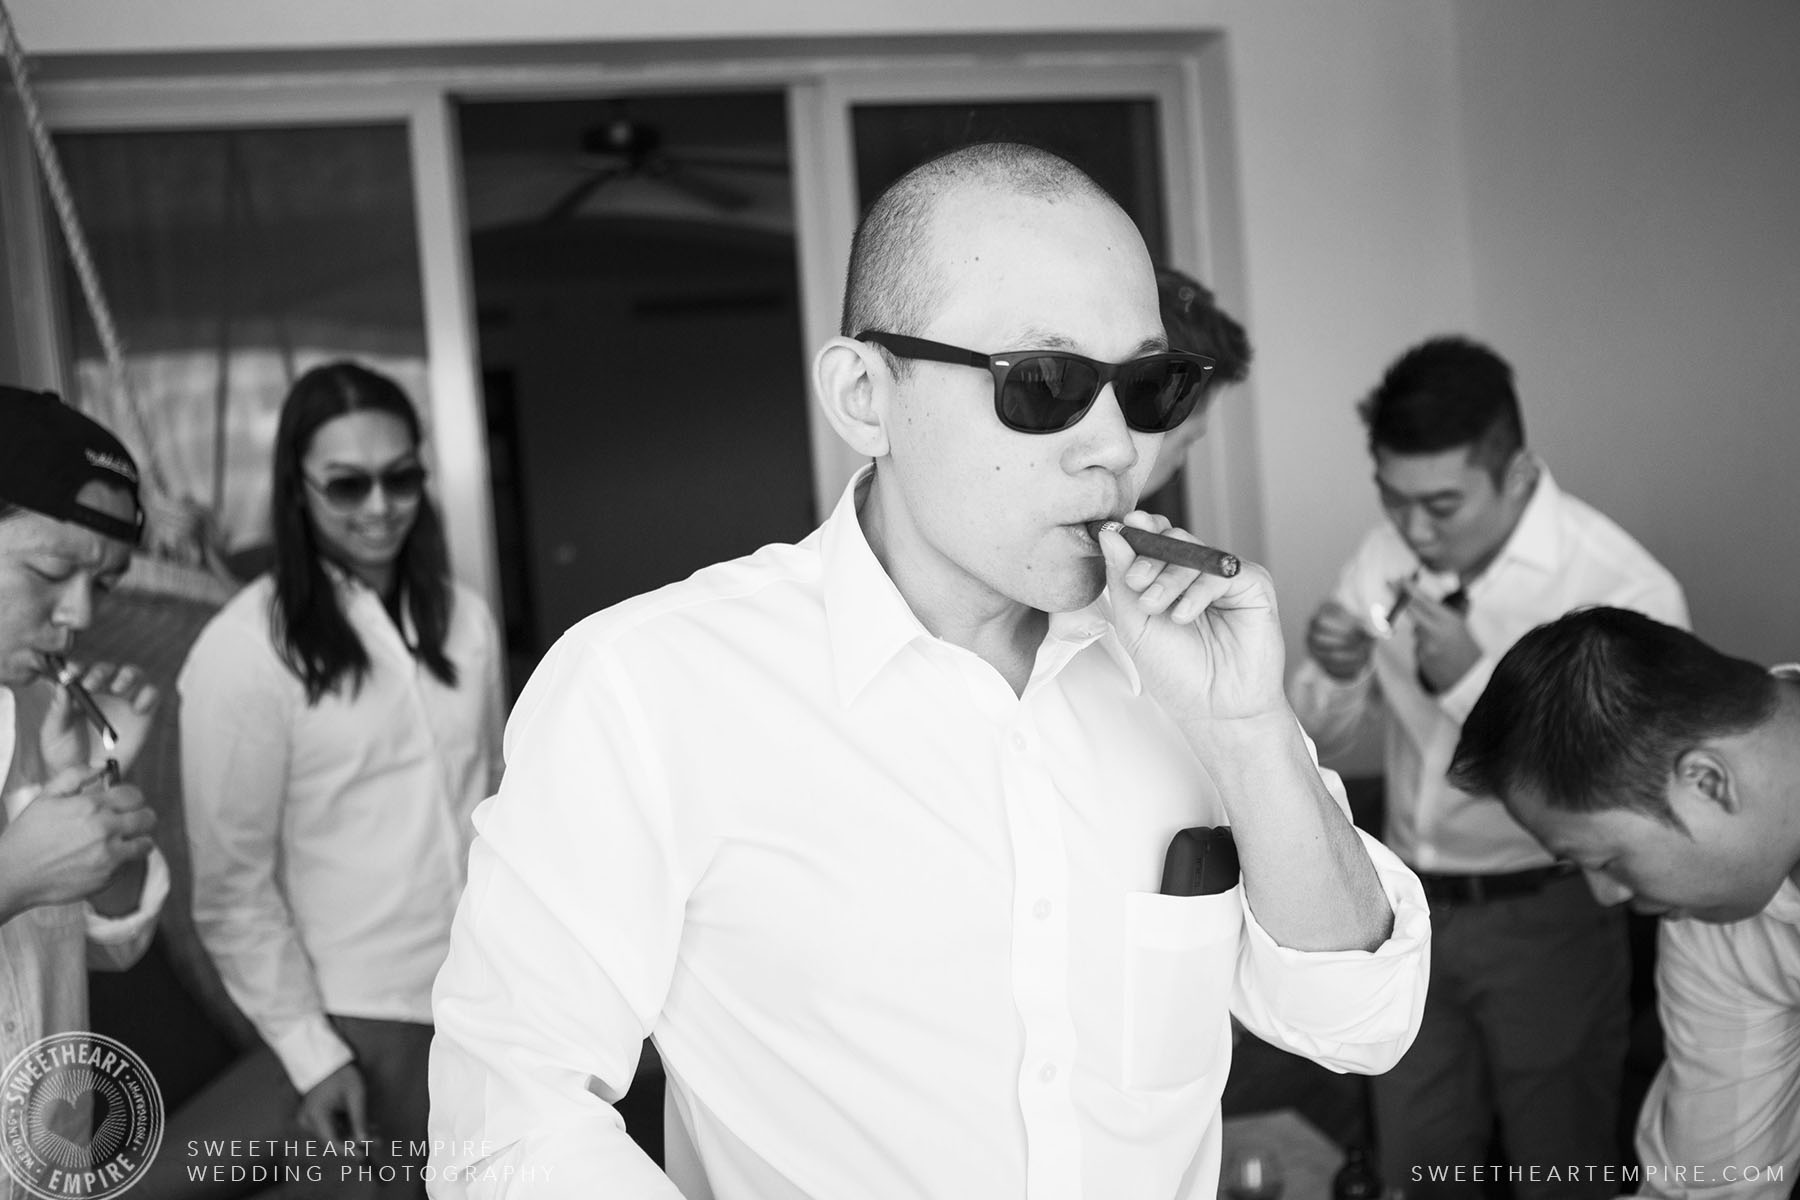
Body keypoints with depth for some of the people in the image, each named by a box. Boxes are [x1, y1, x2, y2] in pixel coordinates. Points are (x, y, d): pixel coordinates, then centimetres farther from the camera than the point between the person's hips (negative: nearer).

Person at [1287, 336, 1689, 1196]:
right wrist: (1337, 673, -19)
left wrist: (1475, 680, -30)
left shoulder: (1625, 589, -21)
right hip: (1412, 904, 5)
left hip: (1548, 920, -4)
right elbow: (1314, 740, 4)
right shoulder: (1386, 555, -4)